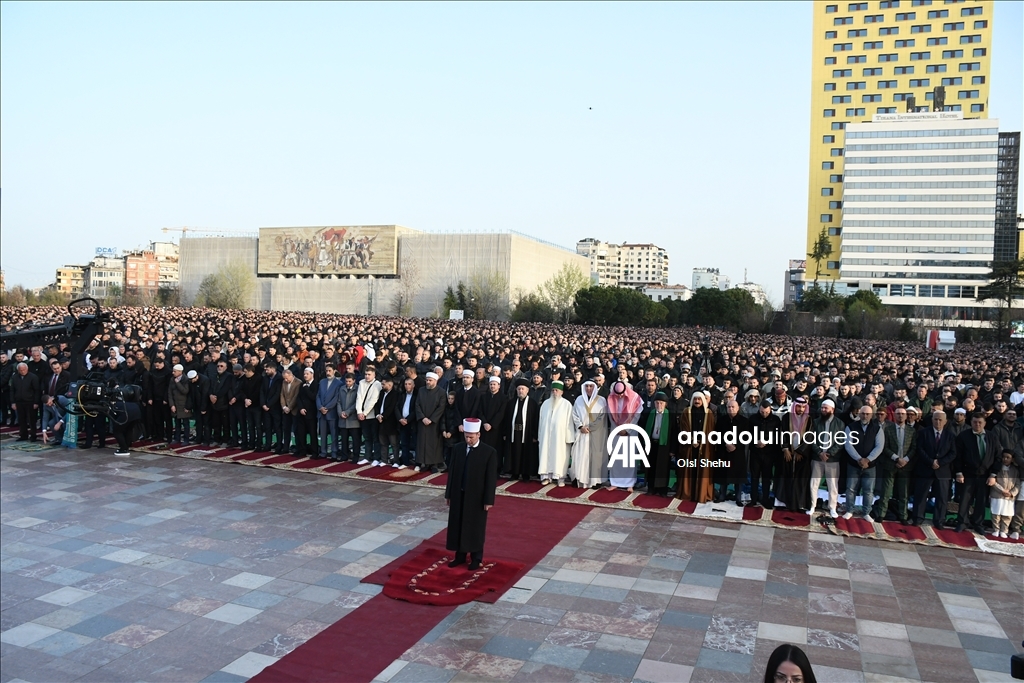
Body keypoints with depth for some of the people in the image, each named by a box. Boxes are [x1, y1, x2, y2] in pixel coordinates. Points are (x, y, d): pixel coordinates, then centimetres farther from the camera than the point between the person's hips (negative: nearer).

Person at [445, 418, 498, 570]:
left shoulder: (489, 452, -12)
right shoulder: (458, 448, 0)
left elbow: (491, 478, -10)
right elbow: (452, 472, 5)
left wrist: (489, 500, -11)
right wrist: (448, 494, 7)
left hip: (477, 497, -4)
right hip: (459, 495, 4)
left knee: (476, 528, 8)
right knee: (458, 526, 12)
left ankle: (476, 558, 22)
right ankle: (460, 556, 28)